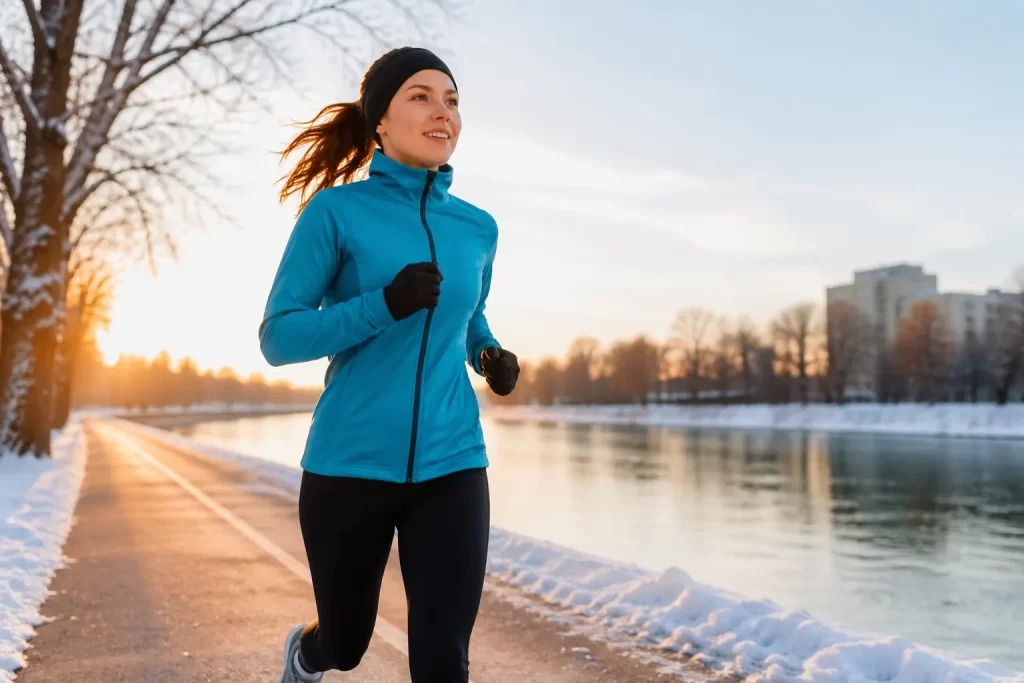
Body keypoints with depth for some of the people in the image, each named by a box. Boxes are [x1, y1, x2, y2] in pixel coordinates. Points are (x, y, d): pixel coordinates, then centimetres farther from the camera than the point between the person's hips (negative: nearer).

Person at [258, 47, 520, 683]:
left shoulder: (477, 228, 6)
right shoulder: (336, 210, -7)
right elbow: (278, 336, -10)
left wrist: (492, 355, 2)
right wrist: (385, 304, -23)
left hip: (451, 465, 2)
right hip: (350, 464, -2)